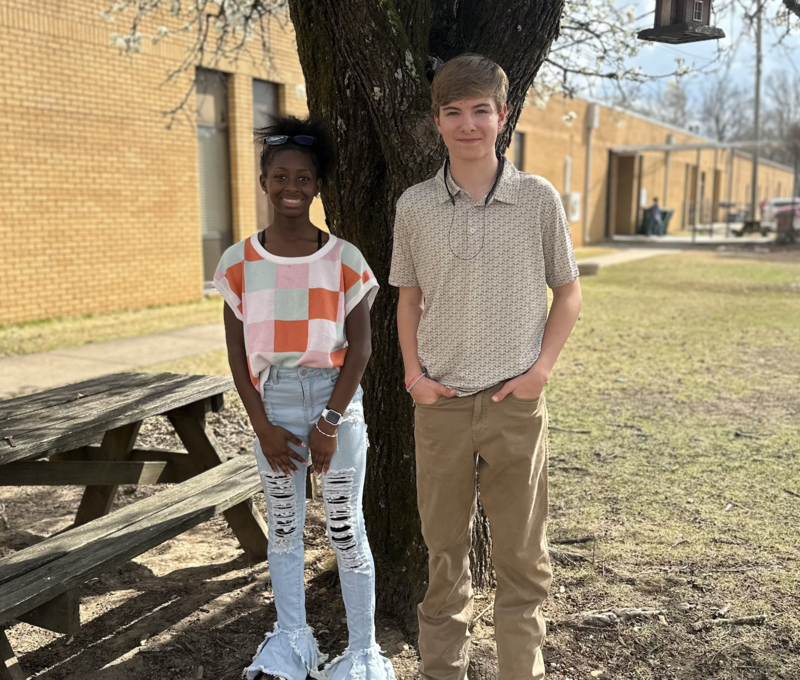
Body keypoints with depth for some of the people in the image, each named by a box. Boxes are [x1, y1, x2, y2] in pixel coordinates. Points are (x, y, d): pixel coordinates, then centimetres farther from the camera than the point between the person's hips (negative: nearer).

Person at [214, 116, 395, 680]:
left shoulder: (344, 259, -5)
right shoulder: (240, 262, -1)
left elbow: (360, 346, -5)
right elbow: (237, 351, 1)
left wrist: (329, 422, -11)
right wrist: (262, 427, -5)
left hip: (336, 401, -2)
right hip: (273, 401, 2)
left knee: (346, 529, 6)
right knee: (284, 524, 15)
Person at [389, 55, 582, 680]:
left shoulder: (539, 199, -2)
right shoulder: (414, 205, 1)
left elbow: (568, 292, 5)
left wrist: (541, 369, -6)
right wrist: (413, 372, 0)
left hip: (515, 400, -1)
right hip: (440, 401, 1)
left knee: (523, 552, 9)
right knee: (444, 547, 14)